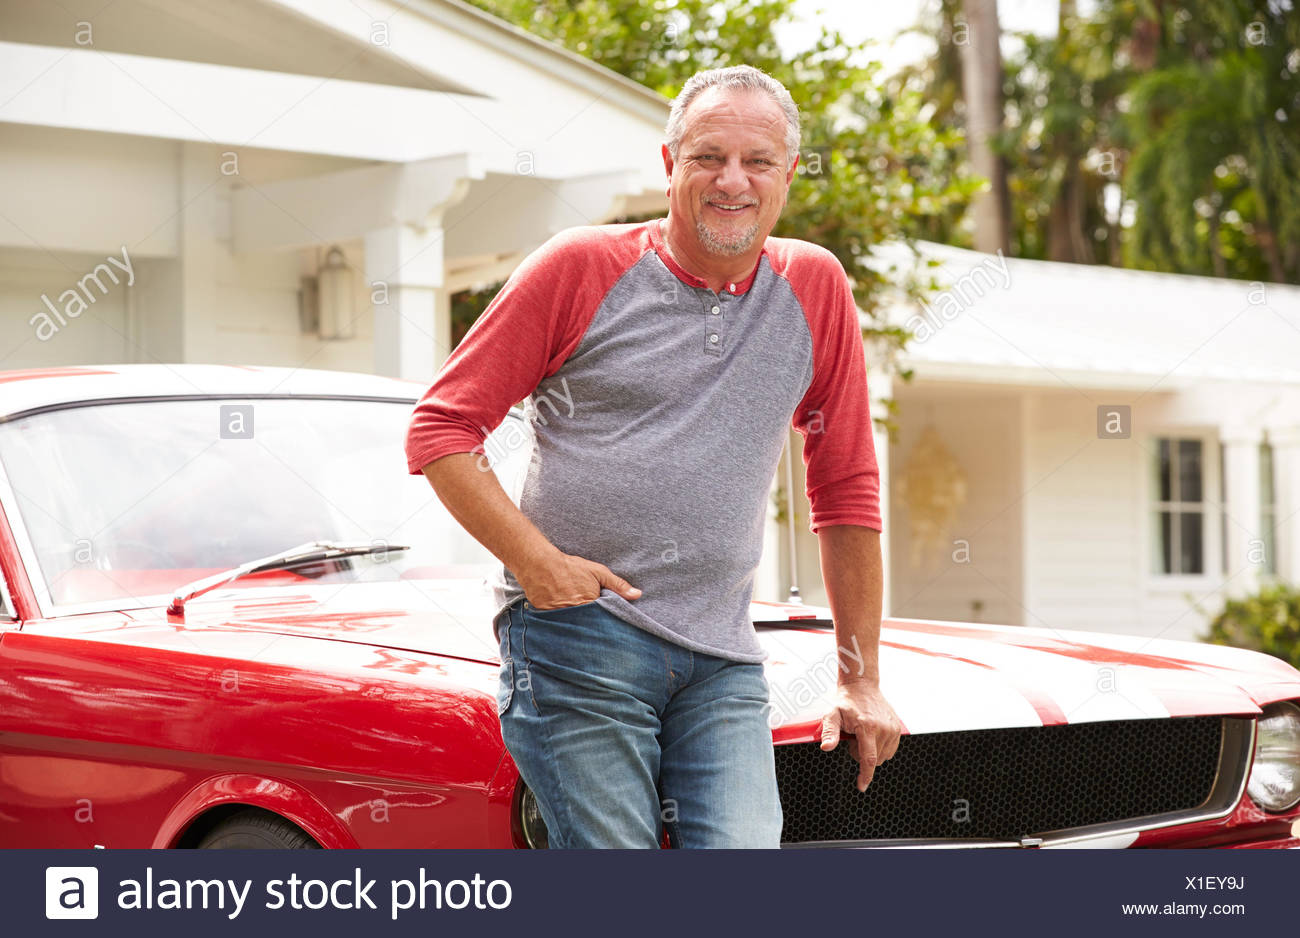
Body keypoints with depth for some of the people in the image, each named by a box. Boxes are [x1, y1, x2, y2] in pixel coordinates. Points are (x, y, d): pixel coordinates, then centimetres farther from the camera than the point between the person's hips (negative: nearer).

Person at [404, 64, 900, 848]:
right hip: (576, 637, -3)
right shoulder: (581, 269, 1)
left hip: (723, 664, 3)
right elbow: (441, 429, 1)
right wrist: (536, 562, -13)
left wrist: (862, 682, 14)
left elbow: (848, 493, 16)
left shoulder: (815, 290, 10)